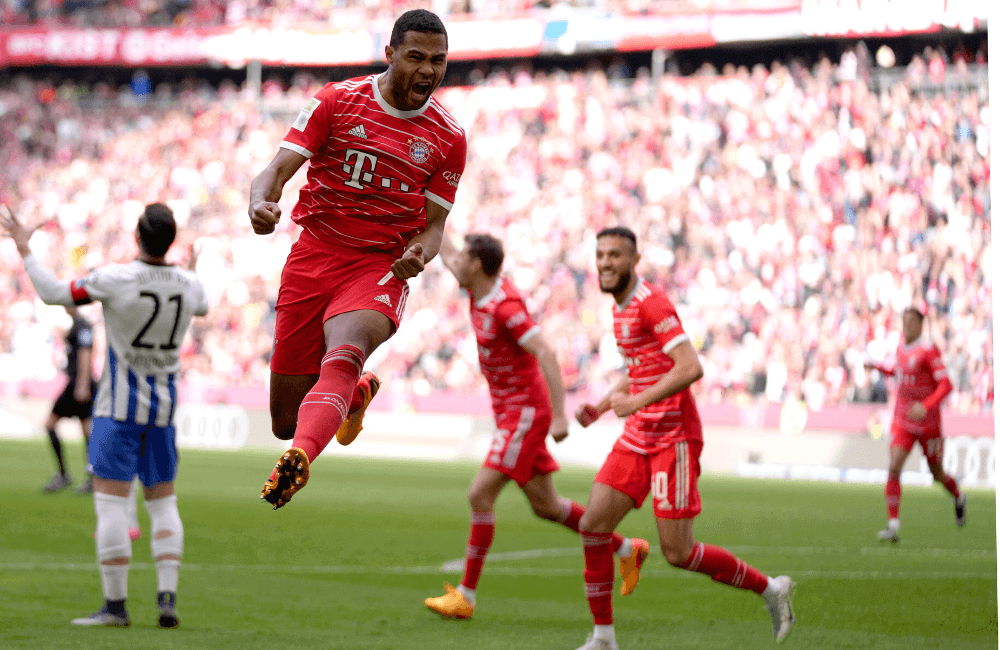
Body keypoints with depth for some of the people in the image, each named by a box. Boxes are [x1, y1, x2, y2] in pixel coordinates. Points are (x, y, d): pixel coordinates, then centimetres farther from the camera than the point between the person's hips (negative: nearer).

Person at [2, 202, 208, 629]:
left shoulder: (116, 279, -19)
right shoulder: (189, 285, -3)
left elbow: (53, 293, -12)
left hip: (119, 405, -5)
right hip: (164, 405, 5)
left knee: (111, 500, -2)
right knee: (163, 501, 12)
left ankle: (115, 606, -4)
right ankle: (167, 598, 2)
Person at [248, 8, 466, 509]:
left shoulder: (449, 138, 4)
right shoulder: (336, 102, 0)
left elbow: (432, 224, 11)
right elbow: (277, 171, -5)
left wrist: (419, 254, -14)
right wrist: (260, 203, -30)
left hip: (379, 268, -1)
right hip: (312, 257, 1)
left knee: (343, 355, -36)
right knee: (285, 423, 4)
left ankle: (299, 459, -60)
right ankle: (357, 393, 39)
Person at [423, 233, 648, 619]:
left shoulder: (505, 305, -21)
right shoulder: (478, 290, 5)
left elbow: (546, 355, -25)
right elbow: (446, 255, 23)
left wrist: (560, 415, -28)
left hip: (526, 412, -10)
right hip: (512, 412, 10)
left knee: (480, 496, -13)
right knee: (545, 506, 14)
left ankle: (465, 597, -9)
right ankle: (627, 550, 28)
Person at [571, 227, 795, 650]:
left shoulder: (652, 303, -15)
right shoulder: (621, 308, 14)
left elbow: (691, 368, -24)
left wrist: (636, 402, -25)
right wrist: (603, 404, 16)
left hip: (673, 438, -9)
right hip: (637, 439, 9)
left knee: (678, 553, -7)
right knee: (593, 526, -2)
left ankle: (769, 588, 12)